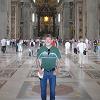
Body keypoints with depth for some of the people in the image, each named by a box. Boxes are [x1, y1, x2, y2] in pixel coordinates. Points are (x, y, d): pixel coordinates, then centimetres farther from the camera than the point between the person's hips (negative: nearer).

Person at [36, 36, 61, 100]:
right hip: (43, 72, 0)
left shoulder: (55, 49, 1)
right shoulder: (41, 49, 0)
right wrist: (39, 69, -7)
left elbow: (58, 61, 6)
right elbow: (38, 60, 5)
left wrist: (57, 70, -5)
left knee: (53, 88, 10)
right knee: (43, 88, 11)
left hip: (52, 72, 0)